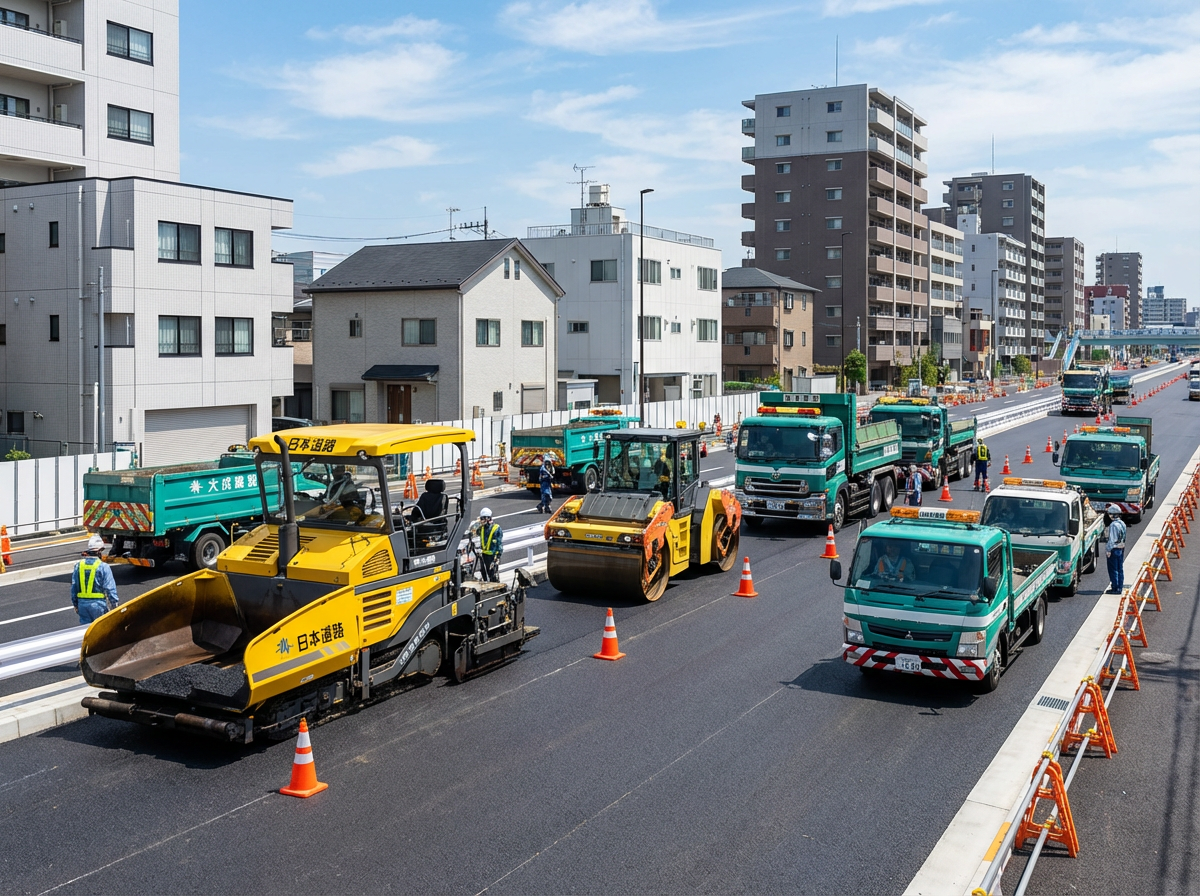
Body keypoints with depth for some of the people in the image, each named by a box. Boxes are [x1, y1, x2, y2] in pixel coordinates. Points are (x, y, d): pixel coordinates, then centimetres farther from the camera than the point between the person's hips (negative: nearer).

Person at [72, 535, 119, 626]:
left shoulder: (78, 566, 4)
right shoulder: (103, 567, -10)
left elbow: (73, 588, 10)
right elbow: (110, 588, -10)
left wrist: (75, 604, 20)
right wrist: (114, 605, -2)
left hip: (82, 603, 4)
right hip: (98, 603, -4)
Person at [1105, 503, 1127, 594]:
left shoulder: (1113, 525, -20)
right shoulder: (1122, 524, 8)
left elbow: (1112, 540, -22)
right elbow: (1124, 536, 14)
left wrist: (1108, 550, -16)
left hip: (1114, 549, -9)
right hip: (1121, 549, 9)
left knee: (1113, 570, -1)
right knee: (1120, 569, 13)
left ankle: (1115, 588, 1)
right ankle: (1120, 587, 18)